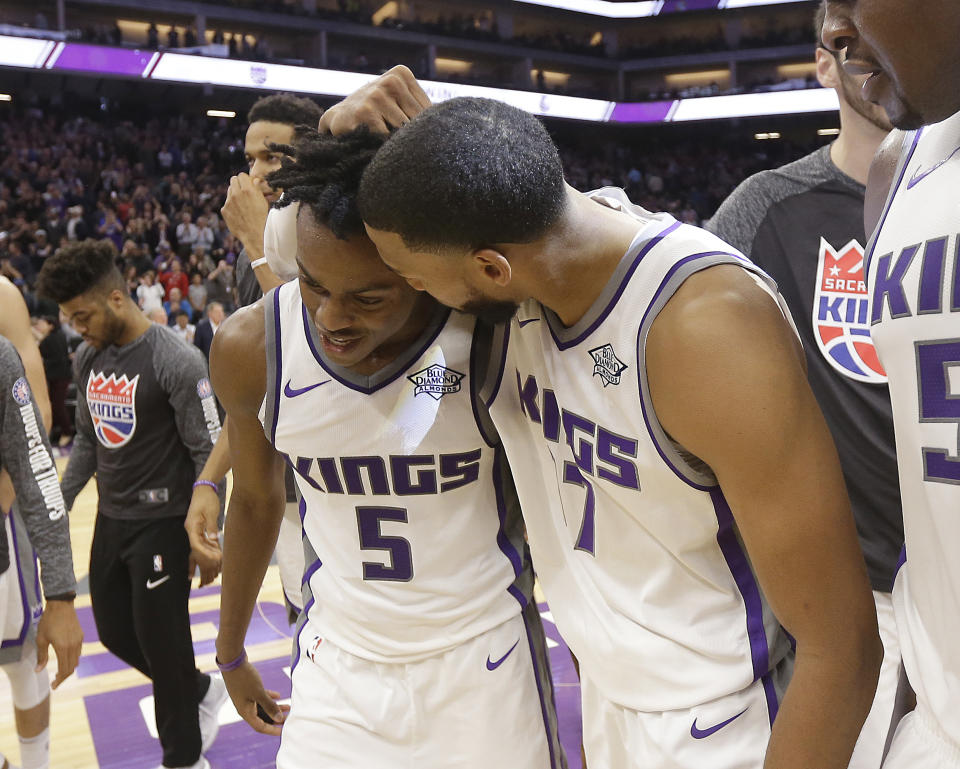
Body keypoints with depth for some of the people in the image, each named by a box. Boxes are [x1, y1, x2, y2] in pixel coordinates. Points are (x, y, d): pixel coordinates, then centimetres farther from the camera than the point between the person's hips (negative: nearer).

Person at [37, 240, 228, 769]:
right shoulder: (87, 359, 4)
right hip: (111, 520, 7)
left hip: (162, 522, -7)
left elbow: (208, 451, -16)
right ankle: (202, 691, 39)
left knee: (161, 642, 1)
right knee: (115, 634, 15)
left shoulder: (176, 362, -18)